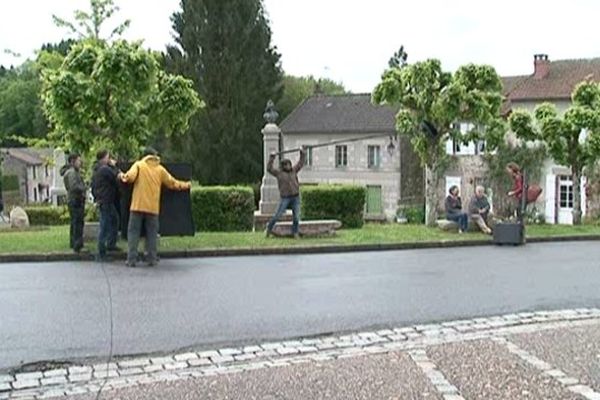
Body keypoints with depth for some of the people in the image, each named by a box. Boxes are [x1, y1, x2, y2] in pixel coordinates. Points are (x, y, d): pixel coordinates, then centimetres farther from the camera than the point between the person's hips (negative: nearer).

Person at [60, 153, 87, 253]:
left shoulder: (74, 171, 19)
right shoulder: (72, 172, -14)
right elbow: (74, 187, -24)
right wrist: (84, 188, -11)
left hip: (75, 200, 11)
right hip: (76, 200, -11)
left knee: (74, 223, 17)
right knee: (78, 223, -13)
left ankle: (74, 244, 25)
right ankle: (78, 246, -15)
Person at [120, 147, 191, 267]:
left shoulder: (138, 165, 4)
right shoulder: (160, 169, 10)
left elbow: (130, 176, -13)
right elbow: (172, 183, 13)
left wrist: (123, 178, 6)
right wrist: (185, 185, 26)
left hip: (138, 206, -2)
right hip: (153, 207, 2)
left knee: (133, 232, 3)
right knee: (152, 234, 9)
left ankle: (131, 260, -1)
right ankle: (152, 259, 8)